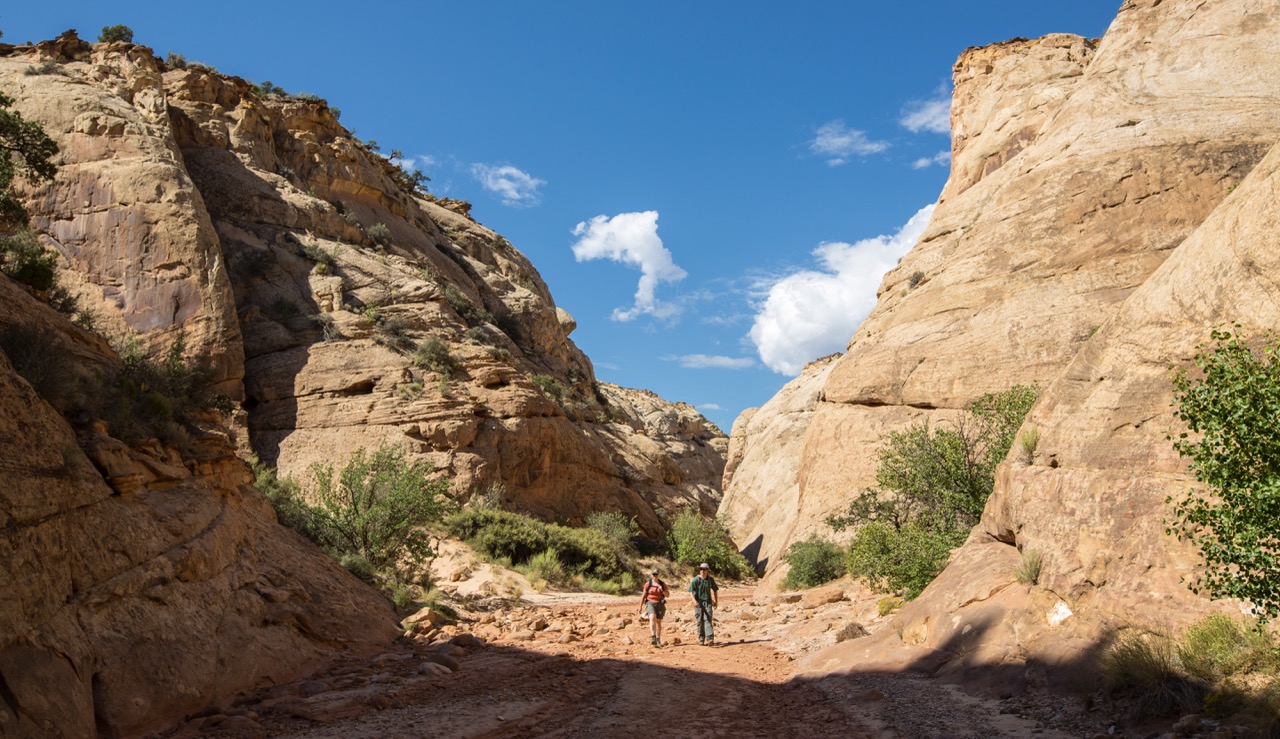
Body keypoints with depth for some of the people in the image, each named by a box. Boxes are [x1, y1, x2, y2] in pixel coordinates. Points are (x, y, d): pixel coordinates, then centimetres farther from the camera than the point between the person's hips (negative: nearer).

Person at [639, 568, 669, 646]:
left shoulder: (663, 584, 5)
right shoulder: (648, 584, 3)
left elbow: (668, 595, 2)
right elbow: (643, 596, 7)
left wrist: (662, 590, -15)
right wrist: (640, 606, 7)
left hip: (660, 604, 2)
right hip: (650, 603, -2)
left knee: (658, 622, 7)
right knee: (652, 618, -25)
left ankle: (658, 640, 20)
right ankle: (653, 637, -34)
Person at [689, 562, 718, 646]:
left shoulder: (710, 579, 3)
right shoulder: (696, 580, -6)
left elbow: (715, 590, 16)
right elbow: (692, 591, -11)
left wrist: (716, 601, 13)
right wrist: (694, 601, -26)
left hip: (708, 602, 1)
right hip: (698, 603, -1)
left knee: (707, 620, -11)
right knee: (700, 621, 4)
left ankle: (710, 638, -20)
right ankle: (701, 639, 15)